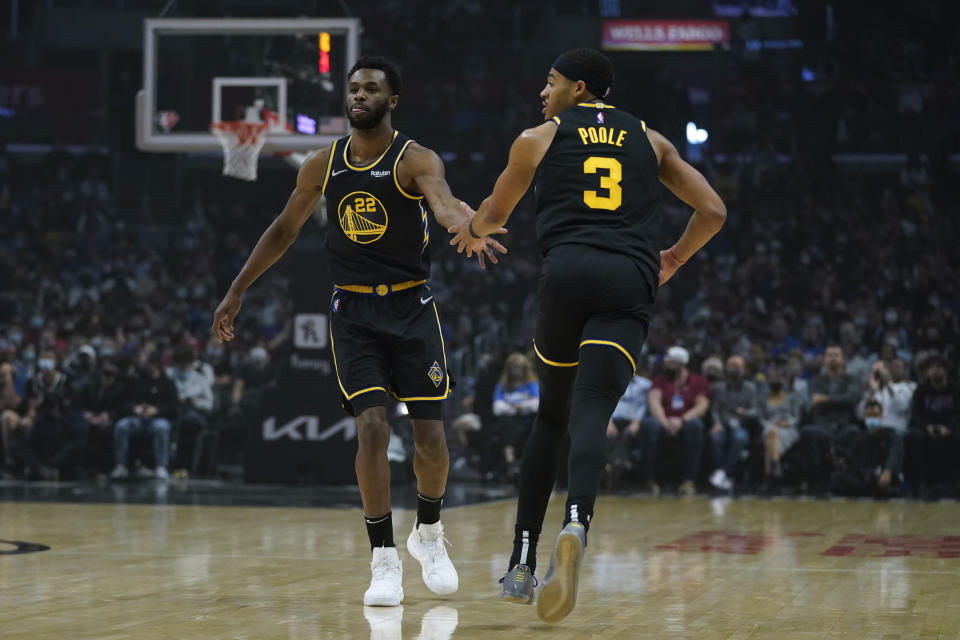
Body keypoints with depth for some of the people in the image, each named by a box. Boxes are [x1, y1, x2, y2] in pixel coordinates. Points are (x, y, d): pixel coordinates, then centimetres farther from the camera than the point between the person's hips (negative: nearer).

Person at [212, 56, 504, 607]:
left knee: (430, 433, 0)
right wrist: (237, 291, 16)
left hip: (412, 307, -1)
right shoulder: (323, 165, 2)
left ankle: (429, 533, 28)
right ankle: (385, 561, -7)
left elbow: (444, 202, -33)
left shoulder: (416, 160, -11)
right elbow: (284, 230, 14)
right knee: (372, 426, -13)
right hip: (354, 312, 2)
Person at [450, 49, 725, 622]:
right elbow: (713, 212, 19)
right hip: (631, 285, 0)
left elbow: (494, 215, 31)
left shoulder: (538, 139, 17)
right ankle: (575, 527, -44)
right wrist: (673, 260, 37)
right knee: (591, 418, -12)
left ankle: (522, 566, 15)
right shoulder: (650, 140, 22)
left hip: (567, 273, 0)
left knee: (552, 415, 19)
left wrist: (471, 233, 55)